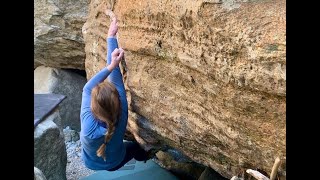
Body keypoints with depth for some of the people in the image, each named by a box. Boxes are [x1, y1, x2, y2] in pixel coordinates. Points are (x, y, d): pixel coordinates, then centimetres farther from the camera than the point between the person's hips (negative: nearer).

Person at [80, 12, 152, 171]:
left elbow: (87, 88, -32)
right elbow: (116, 77, -34)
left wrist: (111, 66, -40)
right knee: (135, 146, 29)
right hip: (113, 164, 0)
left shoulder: (88, 125, -44)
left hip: (91, 163, 1)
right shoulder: (121, 114, -40)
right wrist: (111, 37, -28)